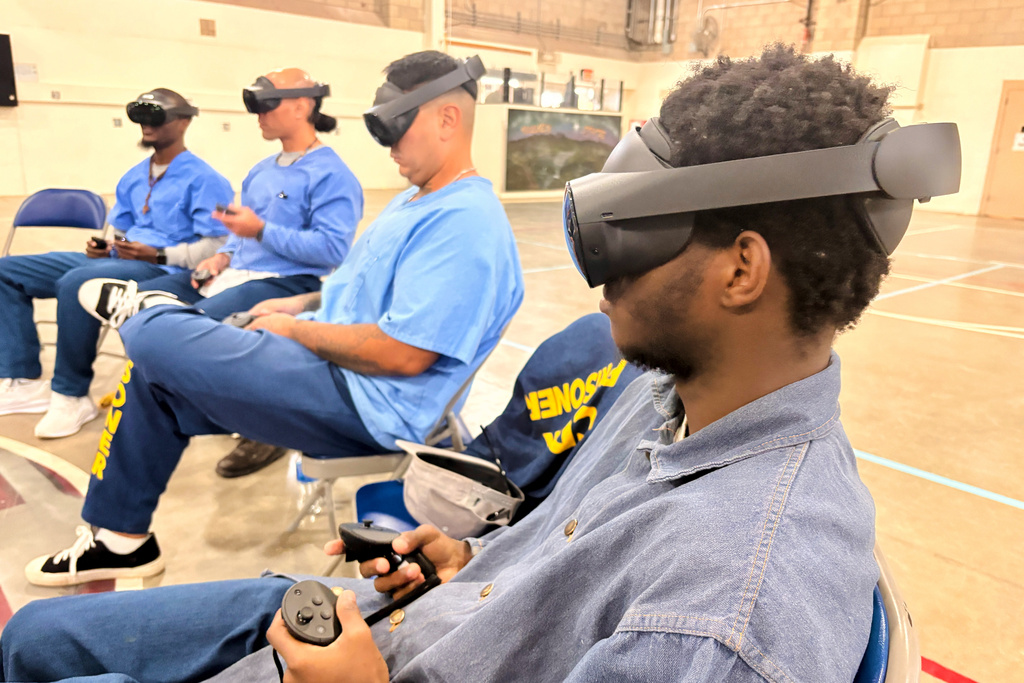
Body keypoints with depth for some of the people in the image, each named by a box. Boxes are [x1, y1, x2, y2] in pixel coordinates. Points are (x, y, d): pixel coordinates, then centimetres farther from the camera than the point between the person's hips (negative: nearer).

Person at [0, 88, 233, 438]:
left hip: (165, 270, -9)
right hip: (123, 259, 9)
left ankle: (71, 396, -19)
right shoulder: (132, 178, 20)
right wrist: (105, 249, 5)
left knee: (75, 283, -36)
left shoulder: (201, 178, -5)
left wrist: (158, 255, -21)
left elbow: (219, 245, -14)